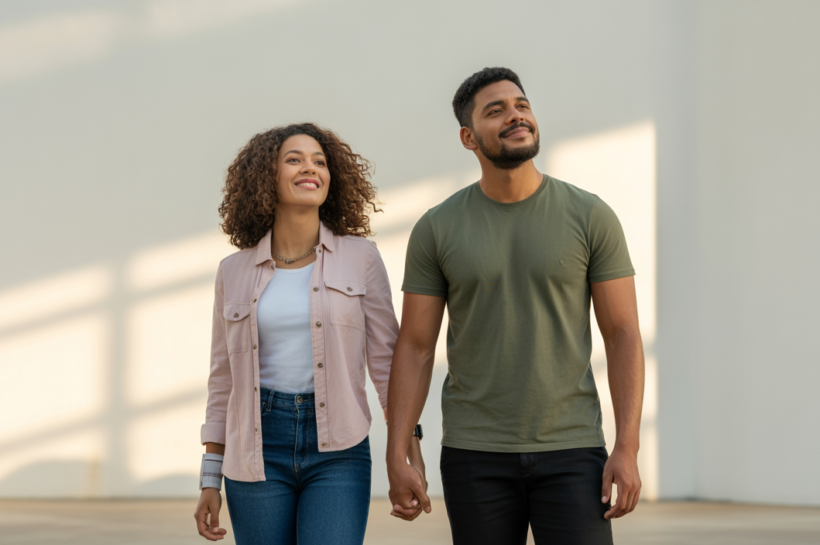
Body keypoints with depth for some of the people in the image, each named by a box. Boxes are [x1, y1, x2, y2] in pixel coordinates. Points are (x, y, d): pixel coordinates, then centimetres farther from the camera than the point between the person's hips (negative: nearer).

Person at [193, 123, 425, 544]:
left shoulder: (360, 259, 2)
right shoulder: (235, 272, 7)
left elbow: (387, 358, 3)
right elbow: (224, 379, 11)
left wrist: (410, 449, -6)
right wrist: (210, 478, 9)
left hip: (336, 451, -2)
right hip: (259, 452, 2)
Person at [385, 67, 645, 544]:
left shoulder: (590, 217, -3)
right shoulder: (437, 229, 0)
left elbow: (624, 335, -2)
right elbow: (415, 348, 2)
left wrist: (628, 449, -10)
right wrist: (396, 458, -5)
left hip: (570, 452, -1)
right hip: (476, 454, 1)